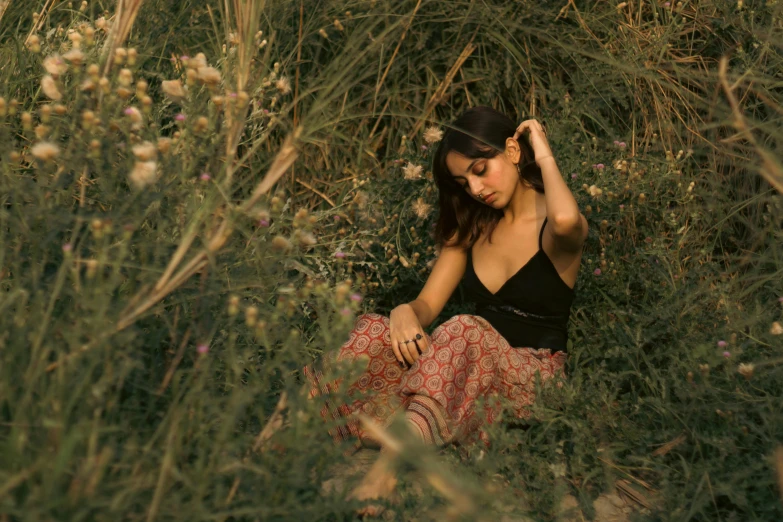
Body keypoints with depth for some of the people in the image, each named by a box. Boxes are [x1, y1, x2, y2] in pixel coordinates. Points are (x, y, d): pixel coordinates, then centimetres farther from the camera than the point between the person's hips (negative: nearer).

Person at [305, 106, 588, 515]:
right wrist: (405, 312, -20)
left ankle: (392, 465, -54)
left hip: (531, 375, -6)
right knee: (372, 332, -21)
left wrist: (544, 155, -18)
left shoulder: (551, 225, -8)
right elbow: (428, 304, 5)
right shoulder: (472, 226, 12)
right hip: (470, 363, 6)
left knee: (464, 333, -38)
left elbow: (566, 219, -36)